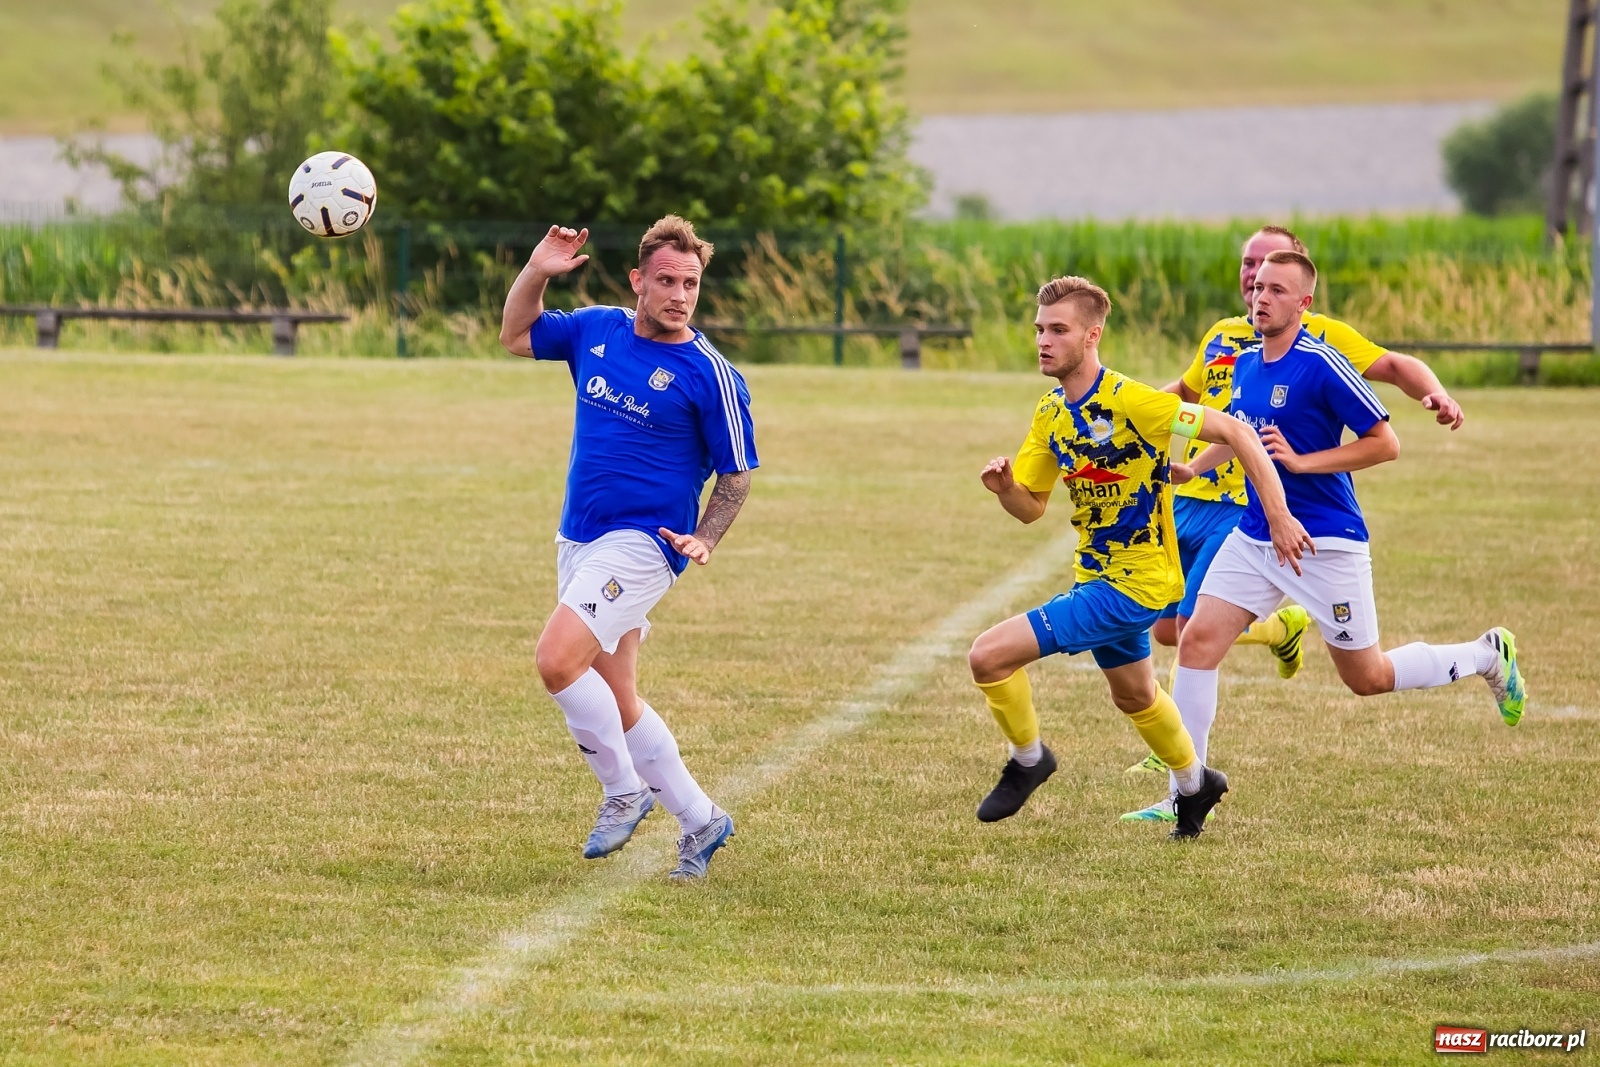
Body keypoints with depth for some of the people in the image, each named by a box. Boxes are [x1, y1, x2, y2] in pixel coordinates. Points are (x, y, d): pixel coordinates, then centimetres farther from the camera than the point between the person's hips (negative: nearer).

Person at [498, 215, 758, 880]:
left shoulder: (711, 375, -10)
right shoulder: (595, 330, 5)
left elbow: (736, 474, -4)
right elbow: (516, 335, 19)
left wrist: (705, 538, -19)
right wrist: (537, 272, 2)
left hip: (642, 543, -7)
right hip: (579, 541, 7)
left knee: (558, 659, -23)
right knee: (614, 701, 9)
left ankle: (624, 791, -6)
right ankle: (699, 820, 21)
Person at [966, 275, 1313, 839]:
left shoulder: (1130, 402, -24)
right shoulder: (1050, 414, 1)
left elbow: (1234, 432, -20)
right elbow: (1030, 506, 8)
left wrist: (1279, 517, -21)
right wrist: (1003, 487, -15)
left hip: (1133, 582, -9)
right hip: (1099, 575, 9)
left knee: (989, 655, -16)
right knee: (1133, 694, 30)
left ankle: (1028, 759, 9)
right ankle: (1195, 783, 54)